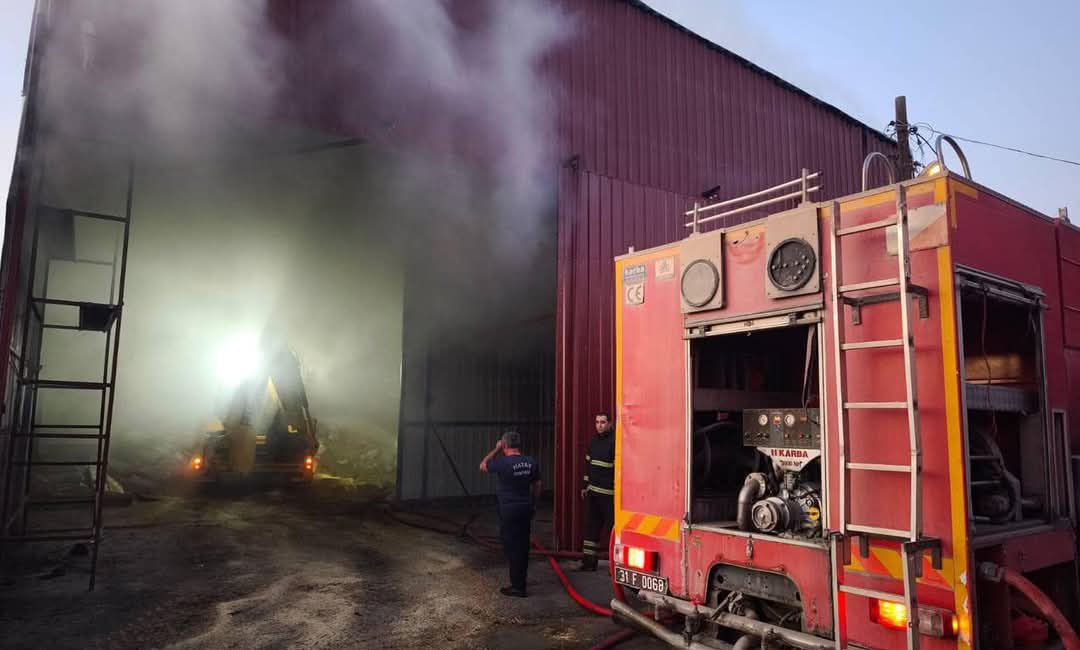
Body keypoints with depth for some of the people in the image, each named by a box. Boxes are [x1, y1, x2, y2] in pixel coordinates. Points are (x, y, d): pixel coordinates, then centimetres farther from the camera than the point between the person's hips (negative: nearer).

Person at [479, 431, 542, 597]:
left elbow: (483, 466, -1)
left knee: (512, 547, 2)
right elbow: (537, 485, 9)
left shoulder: (503, 463, -19)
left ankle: (518, 586, 6)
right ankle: (521, 579, 30)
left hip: (509, 510, -6)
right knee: (523, 545, 16)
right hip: (526, 509, 6)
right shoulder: (531, 462, -1)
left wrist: (496, 449, 3)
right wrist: (533, 504, 21)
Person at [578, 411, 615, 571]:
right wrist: (585, 486, 17)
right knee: (591, 527, 11)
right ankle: (589, 561, 19)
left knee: (612, 527, -2)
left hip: (608, 493, -8)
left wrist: (617, 490, -17)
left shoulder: (615, 442, -12)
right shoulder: (594, 441, 12)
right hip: (592, 492, 8)